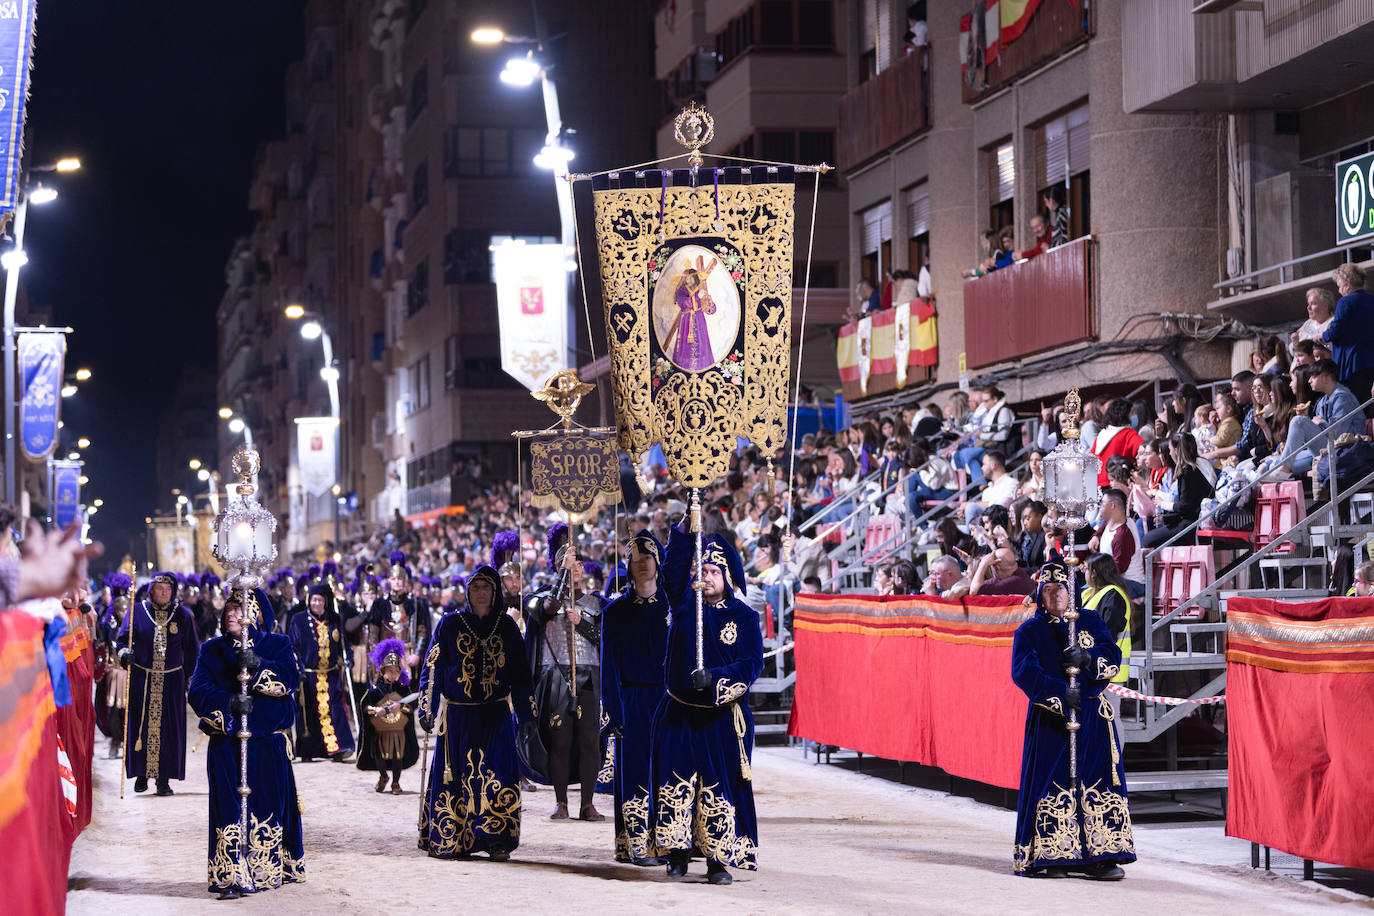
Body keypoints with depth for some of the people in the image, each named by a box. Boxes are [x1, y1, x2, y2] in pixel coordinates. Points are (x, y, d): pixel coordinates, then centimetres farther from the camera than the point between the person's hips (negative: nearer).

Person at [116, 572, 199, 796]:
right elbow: (122, 640, 4)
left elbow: (191, 651, 10)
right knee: (141, 725, 0)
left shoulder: (183, 615, 5)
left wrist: (191, 680, 8)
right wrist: (125, 653, -18)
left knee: (169, 727, -3)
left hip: (172, 680, 0)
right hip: (141, 679, 0)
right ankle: (142, 775, 12)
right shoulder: (137, 612, 3)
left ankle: (163, 779, 2)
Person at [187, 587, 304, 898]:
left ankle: (270, 871, 10)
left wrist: (258, 666, -28)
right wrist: (228, 703, -23)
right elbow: (198, 692, -4)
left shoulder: (278, 645, 7)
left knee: (269, 806, -1)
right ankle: (230, 878, -6)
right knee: (229, 810, -6)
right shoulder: (211, 650, 10)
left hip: (268, 744, -1)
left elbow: (290, 679, -12)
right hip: (226, 747, 1)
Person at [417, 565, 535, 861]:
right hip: (457, 715, -1)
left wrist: (526, 711, 9)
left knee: (498, 774, -9)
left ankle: (496, 841, -6)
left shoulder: (507, 626, 8)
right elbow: (432, 667, 4)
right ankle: (446, 840, 10)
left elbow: (519, 671, 12)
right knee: (453, 775, -1)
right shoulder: (450, 624, 3)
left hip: (496, 716, 1)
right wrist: (427, 709, -1)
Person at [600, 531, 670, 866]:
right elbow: (609, 667, 3)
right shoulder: (615, 612, 6)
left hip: (669, 700, 1)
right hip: (633, 704, -1)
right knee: (636, 772, -4)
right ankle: (638, 846, -3)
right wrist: (613, 714, -6)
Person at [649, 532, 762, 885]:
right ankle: (677, 853, 10)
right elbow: (675, 565, -5)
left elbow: (752, 664, -7)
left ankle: (718, 861, 3)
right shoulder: (685, 602, 8)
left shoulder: (744, 617, 1)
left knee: (719, 790, -3)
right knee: (675, 785, 0)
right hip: (678, 715, 2)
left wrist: (714, 678, -20)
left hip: (721, 718, -2)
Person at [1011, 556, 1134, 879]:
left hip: (1093, 718, 2)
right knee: (1052, 784, -7)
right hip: (1050, 720, -2)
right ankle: (1049, 856, -1)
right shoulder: (1029, 631, 5)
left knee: (1098, 784, -3)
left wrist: (1086, 658, -19)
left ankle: (1100, 857, -1)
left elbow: (1113, 658, 2)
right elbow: (1024, 672, -10)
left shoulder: (1091, 621, 14)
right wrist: (1061, 692, -23)